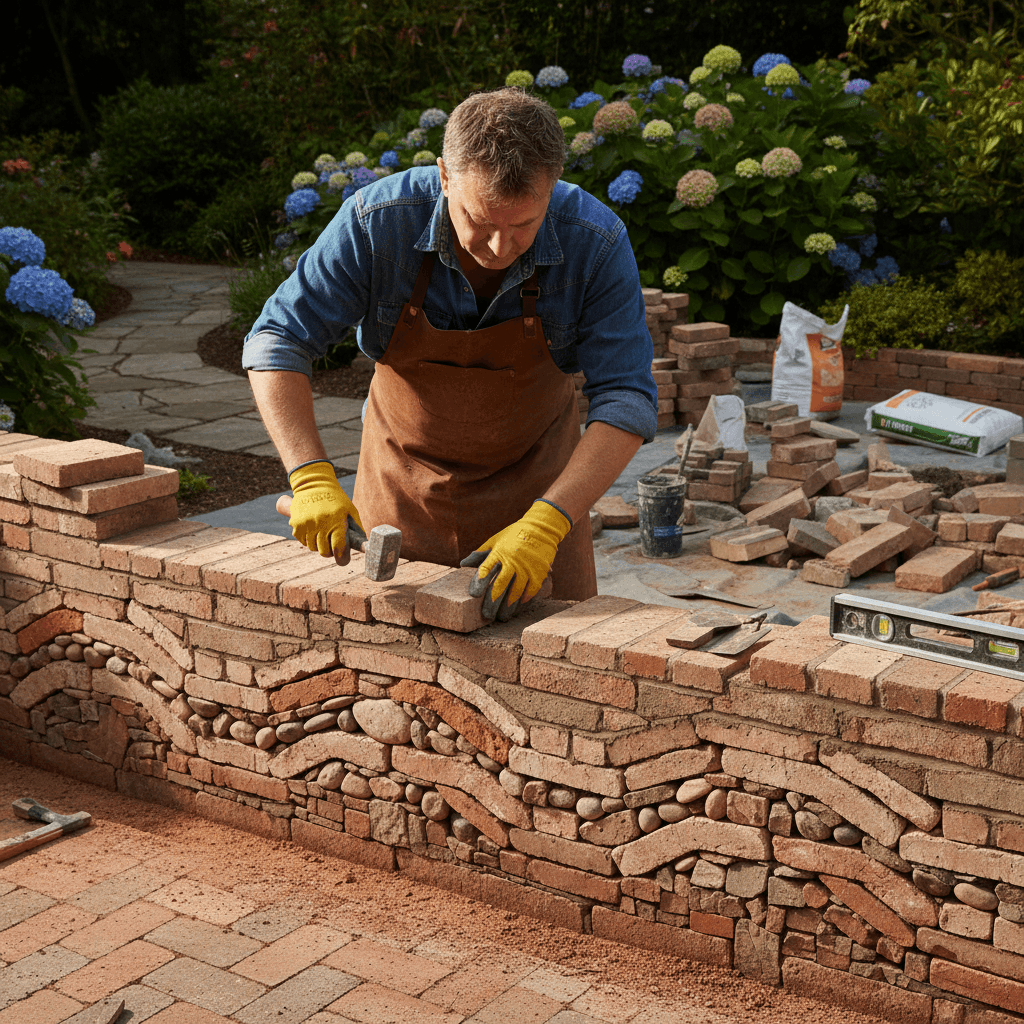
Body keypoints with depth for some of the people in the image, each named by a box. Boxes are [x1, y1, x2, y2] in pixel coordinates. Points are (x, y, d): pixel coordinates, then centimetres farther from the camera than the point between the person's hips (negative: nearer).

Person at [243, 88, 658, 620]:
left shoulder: (598, 243, -26)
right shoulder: (377, 221, -27)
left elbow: (625, 400, -25)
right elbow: (277, 341, -20)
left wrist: (546, 525, -38)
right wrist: (311, 477, -33)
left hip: (535, 479, 0)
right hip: (404, 481, 0)